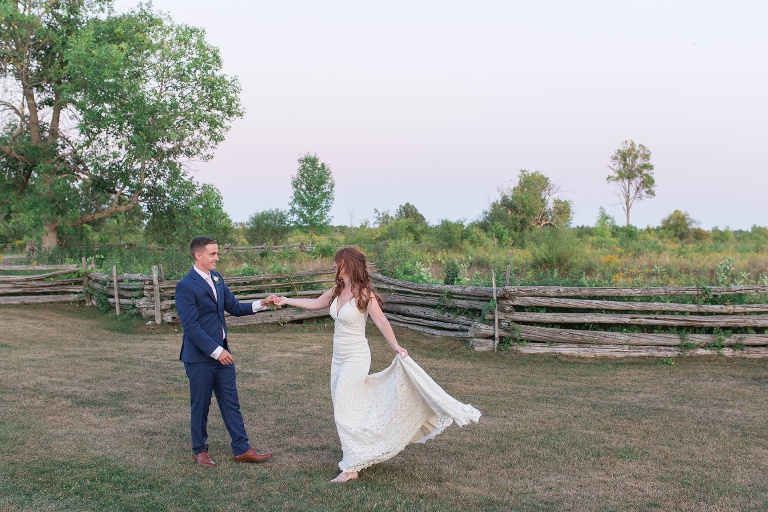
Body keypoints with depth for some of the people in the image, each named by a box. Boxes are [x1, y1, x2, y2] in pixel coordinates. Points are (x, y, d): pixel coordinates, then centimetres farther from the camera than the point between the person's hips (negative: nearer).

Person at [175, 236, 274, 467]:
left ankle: (242, 449, 17)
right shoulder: (186, 286, -16)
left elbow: (234, 307, 13)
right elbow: (191, 327, -20)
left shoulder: (216, 278, 8)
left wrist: (260, 304, -3)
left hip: (221, 351, 7)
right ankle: (200, 450, 25)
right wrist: (216, 351, -23)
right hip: (200, 355, -7)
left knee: (231, 402, 10)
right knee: (200, 405, 8)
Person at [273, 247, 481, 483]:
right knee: (341, 407, 12)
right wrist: (285, 300, 20)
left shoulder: (364, 293, -16)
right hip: (338, 358, 8)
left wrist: (396, 347, -24)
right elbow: (315, 303, 19)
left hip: (355, 359, -7)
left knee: (343, 410, -7)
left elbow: (381, 321, -17)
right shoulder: (337, 291, 5)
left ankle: (351, 468, 3)